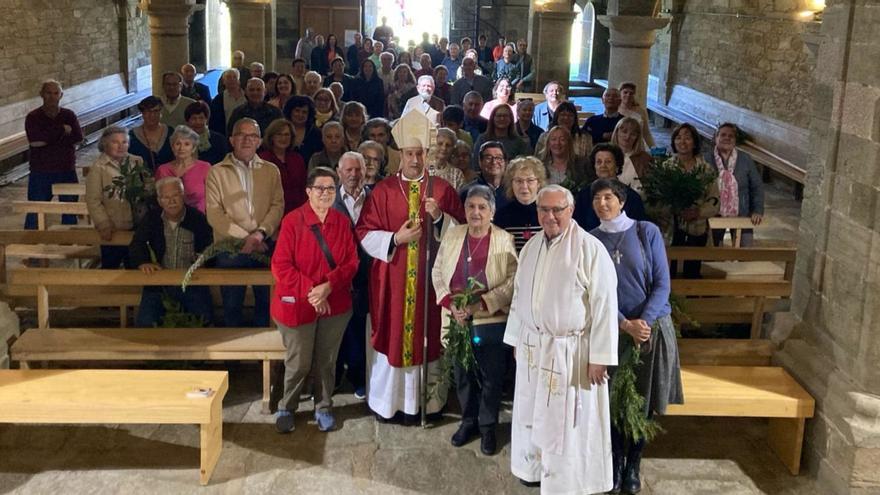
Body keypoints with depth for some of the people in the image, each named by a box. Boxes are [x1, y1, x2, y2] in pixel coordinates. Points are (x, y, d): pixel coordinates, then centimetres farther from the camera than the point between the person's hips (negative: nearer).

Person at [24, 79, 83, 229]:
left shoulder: (69, 115, 5)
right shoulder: (33, 117, -2)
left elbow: (78, 137, -8)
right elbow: (34, 141, -17)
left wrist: (48, 138, -12)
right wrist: (62, 130, -13)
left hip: (67, 171, 2)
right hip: (40, 172, -2)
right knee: (35, 211, 1)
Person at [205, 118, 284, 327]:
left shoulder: (271, 170, 10)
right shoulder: (217, 172, 2)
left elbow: (278, 205, 1)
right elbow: (214, 214, -6)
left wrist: (261, 233, -16)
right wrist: (245, 237, -13)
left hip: (265, 247, 2)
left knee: (266, 302, 8)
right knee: (232, 305, 7)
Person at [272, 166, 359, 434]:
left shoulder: (342, 222, 3)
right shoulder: (293, 221, -10)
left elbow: (351, 261, 1)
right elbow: (280, 265, -11)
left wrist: (328, 286, -15)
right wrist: (309, 291, -17)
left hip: (334, 304, 3)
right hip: (298, 304, -3)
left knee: (326, 361, 11)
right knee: (298, 363, 4)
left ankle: (323, 407, 29)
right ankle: (286, 408, 25)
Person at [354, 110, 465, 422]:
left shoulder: (442, 189, 2)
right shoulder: (383, 190, 1)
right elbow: (364, 233, -1)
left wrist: (439, 217, -17)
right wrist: (395, 238, -16)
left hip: (430, 278, 0)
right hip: (391, 279, 0)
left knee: (428, 335, 7)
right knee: (391, 335, 5)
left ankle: (428, 399, 20)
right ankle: (386, 400, 19)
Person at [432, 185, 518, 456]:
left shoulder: (504, 240, -8)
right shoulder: (452, 234, 2)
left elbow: (513, 280, -11)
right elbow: (438, 272, 5)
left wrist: (482, 304, -19)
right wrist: (450, 303, -9)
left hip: (492, 321, -3)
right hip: (457, 319, 3)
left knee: (491, 378, 7)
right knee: (463, 375, 15)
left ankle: (487, 426, 26)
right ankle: (468, 421, 35)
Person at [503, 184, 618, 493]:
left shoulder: (591, 249, -14)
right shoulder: (531, 247, 7)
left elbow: (604, 304, -16)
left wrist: (600, 357, -17)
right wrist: (517, 340, 15)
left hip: (571, 351, -6)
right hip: (532, 347, 6)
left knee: (567, 421, 2)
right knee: (532, 413, 16)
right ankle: (536, 468, 35)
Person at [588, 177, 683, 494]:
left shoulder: (647, 232, -4)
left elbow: (662, 283, -5)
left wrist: (644, 321, -16)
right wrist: (625, 325, -14)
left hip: (652, 328, -1)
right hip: (611, 330, 1)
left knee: (643, 403, 7)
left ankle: (633, 468, 23)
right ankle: (615, 465, 21)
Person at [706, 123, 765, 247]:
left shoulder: (746, 160, 1)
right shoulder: (706, 159, -5)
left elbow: (757, 187, 3)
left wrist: (758, 211, -6)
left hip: (741, 216, 1)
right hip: (714, 216, -1)